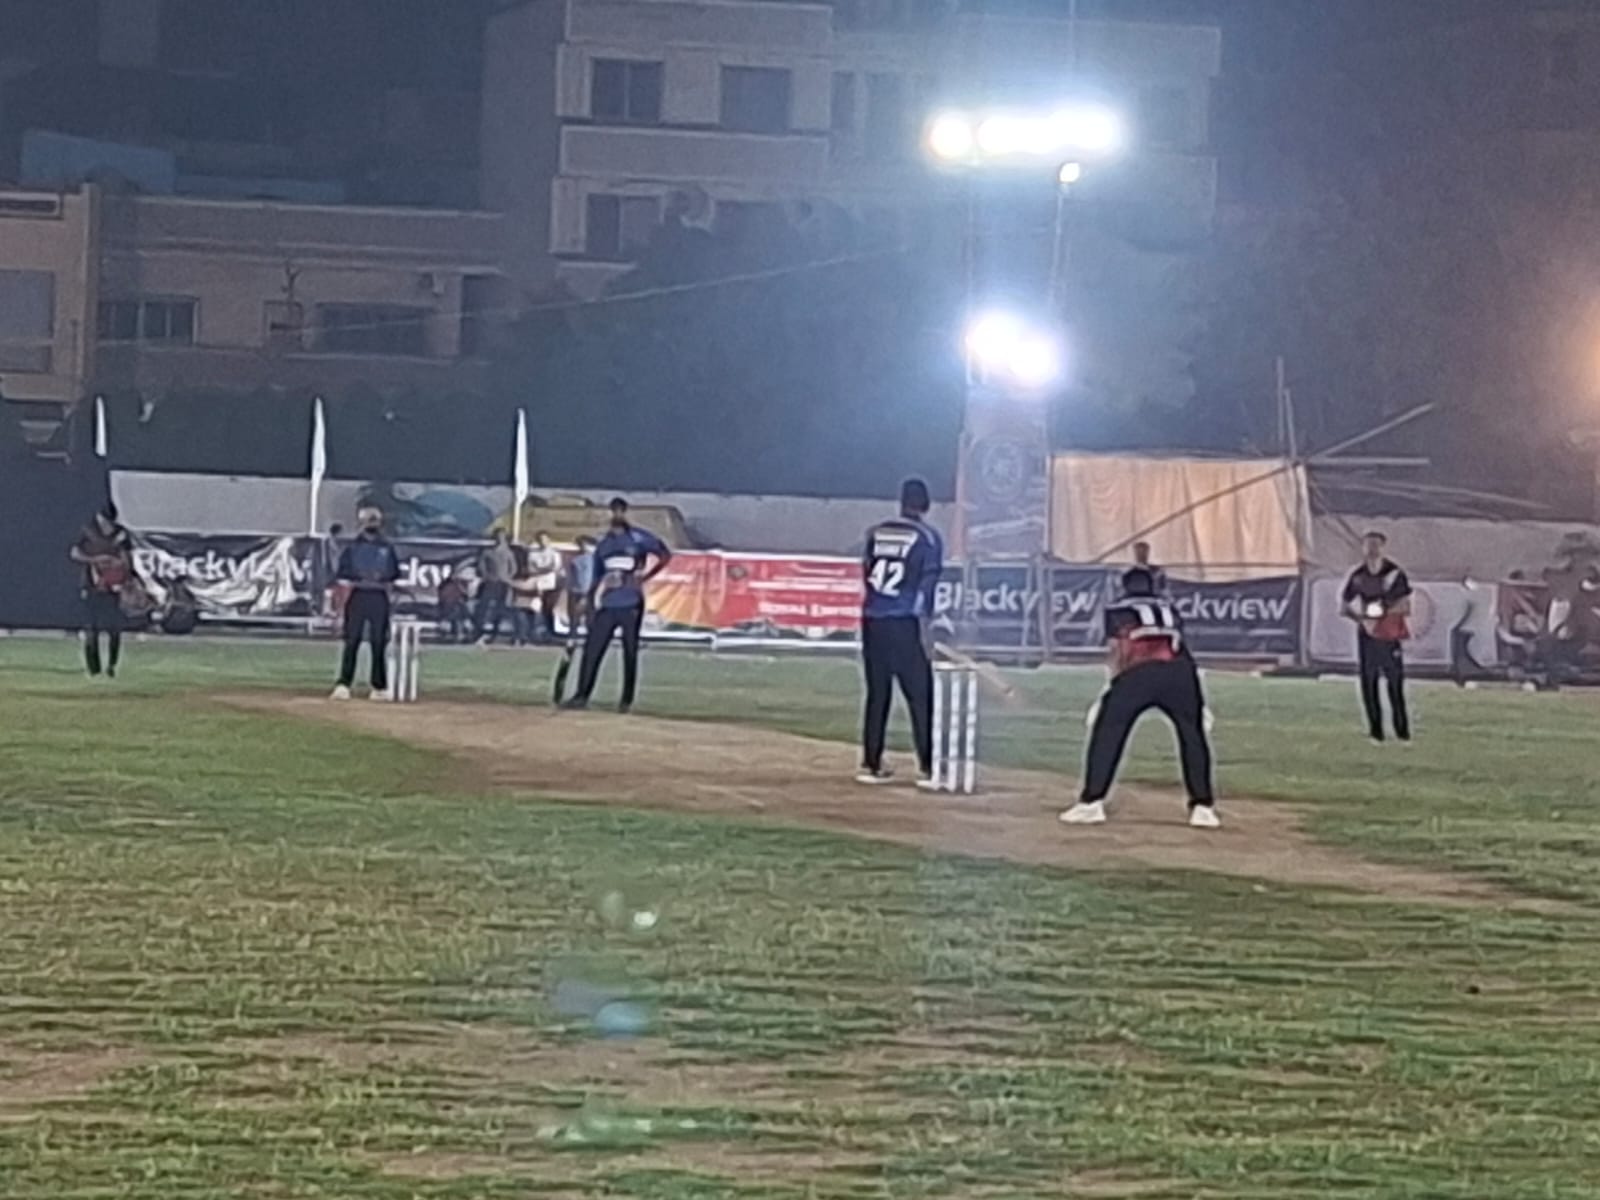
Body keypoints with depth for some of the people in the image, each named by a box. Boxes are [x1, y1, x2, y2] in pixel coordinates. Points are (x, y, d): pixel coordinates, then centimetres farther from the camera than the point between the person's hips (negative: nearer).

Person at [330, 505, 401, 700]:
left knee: (379, 643, 2)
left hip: (379, 597, 2)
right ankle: (343, 684, -10)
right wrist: (359, 578, -12)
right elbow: (343, 571, 1)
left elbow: (396, 572, 12)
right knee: (351, 642, -8)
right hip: (357, 595, -2)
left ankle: (379, 687, 9)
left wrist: (383, 578, -2)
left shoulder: (387, 547, 11)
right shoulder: (352, 546, 6)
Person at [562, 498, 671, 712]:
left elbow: (665, 555, -6)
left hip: (631, 605, -4)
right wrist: (591, 606, 12)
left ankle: (627, 701, 4)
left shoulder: (638, 538, 0)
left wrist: (644, 576, -14)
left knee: (630, 653, -1)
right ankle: (582, 696, 2)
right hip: (607, 605, 4)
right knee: (592, 650, -1)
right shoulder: (603, 545, 15)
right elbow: (596, 578, 17)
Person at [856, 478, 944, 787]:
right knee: (921, 697, -1)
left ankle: (870, 764, 14)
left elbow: (867, 573, 9)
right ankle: (927, 769, -6)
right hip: (904, 623, -5)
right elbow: (926, 585, -8)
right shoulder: (927, 537, -3)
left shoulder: (876, 532, 10)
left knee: (877, 694, 12)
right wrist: (924, 628, -9)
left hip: (872, 621, 5)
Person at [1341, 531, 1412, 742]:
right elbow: (1346, 607, 9)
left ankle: (1402, 730, 3)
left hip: (1390, 637, -2)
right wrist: (1360, 616, -10)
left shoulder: (1395, 574, -2)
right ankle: (1375, 730, 9)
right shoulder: (1357, 576, 5)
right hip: (1367, 636, 2)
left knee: (1395, 683, -4)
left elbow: (1406, 608, -3)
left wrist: (1386, 610, -18)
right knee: (1368, 685, 1)